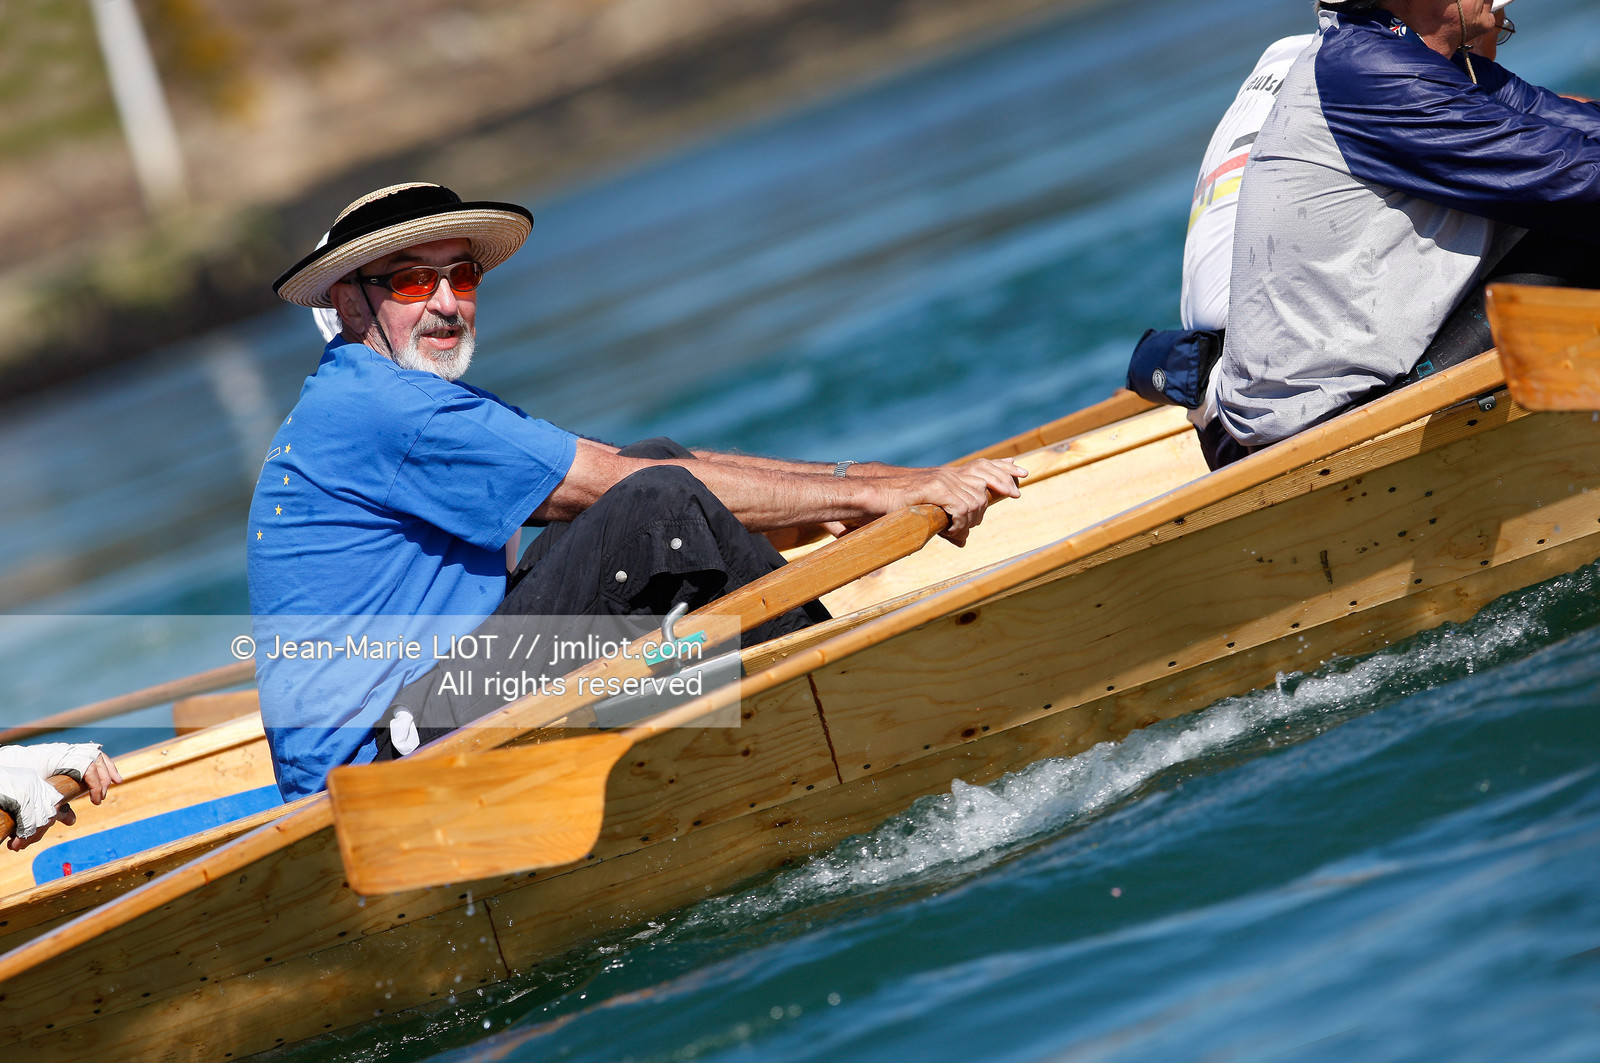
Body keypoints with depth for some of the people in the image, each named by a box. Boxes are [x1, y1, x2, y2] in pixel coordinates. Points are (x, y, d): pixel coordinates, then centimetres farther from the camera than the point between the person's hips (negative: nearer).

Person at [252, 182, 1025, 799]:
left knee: (657, 478, 5)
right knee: (657, 505, -20)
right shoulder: (374, 409, -14)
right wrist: (873, 495, -14)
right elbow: (618, 484, -16)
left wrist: (846, 480, 2)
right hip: (369, 767, -10)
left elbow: (634, 463, 13)